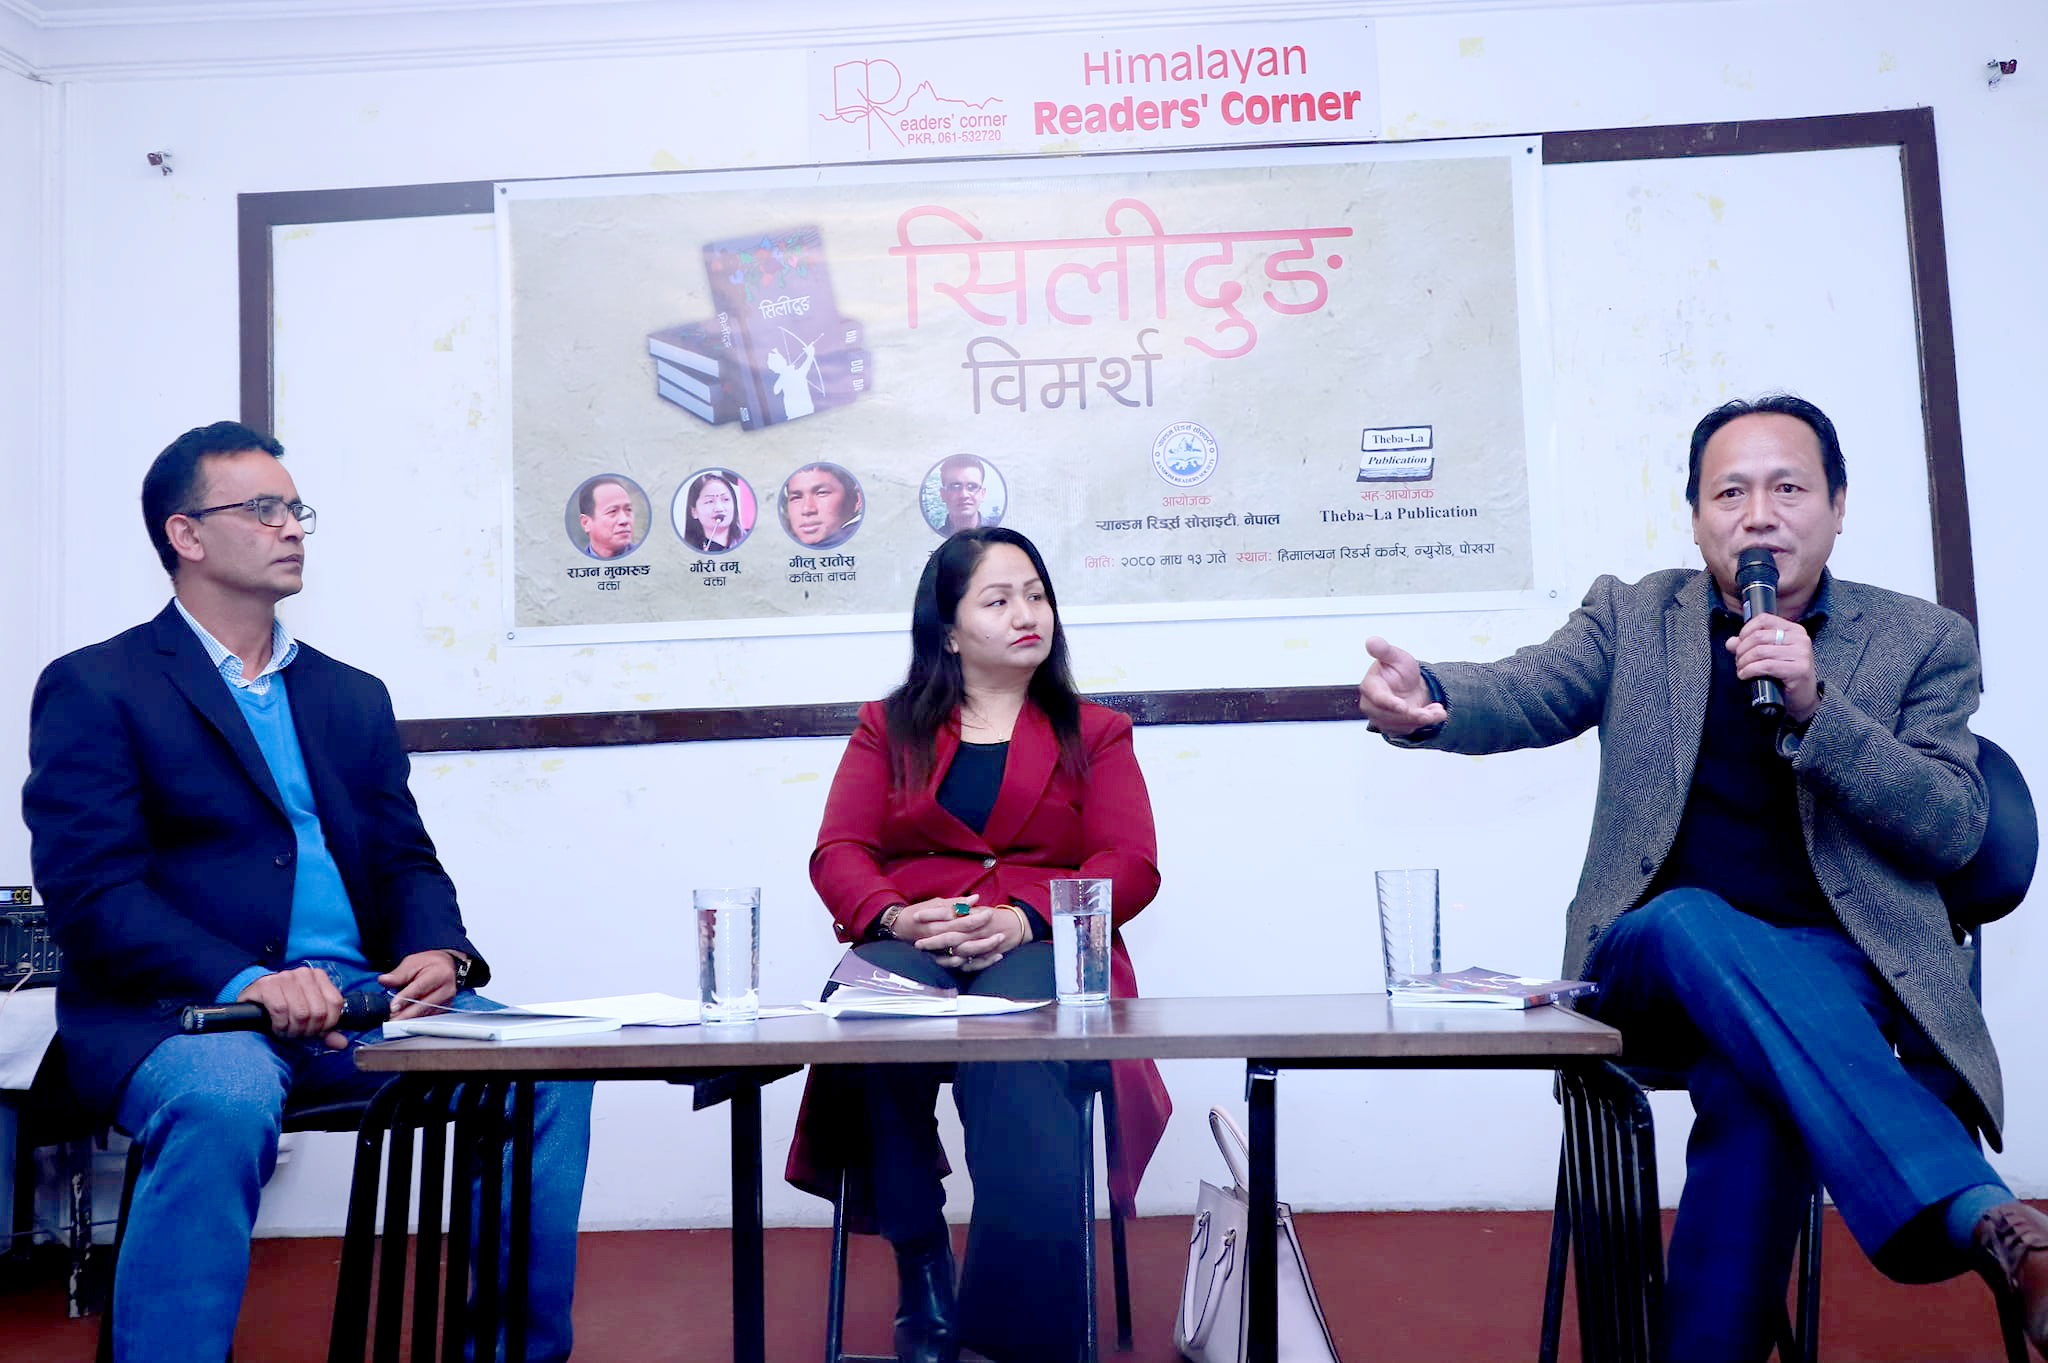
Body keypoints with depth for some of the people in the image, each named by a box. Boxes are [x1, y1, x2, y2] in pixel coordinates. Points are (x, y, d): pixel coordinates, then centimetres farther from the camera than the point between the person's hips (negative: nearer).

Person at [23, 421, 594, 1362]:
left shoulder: (354, 697, 20)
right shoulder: (93, 687, 4)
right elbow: (90, 888, -8)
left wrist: (442, 952, -6)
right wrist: (247, 984, -22)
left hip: (357, 1001, 5)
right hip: (182, 1007, -4)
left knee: (549, 1067, -17)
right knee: (224, 1102, -38)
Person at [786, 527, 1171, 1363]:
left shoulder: (1094, 733, 19)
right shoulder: (888, 727, 22)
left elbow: (1131, 867, 5)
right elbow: (838, 852, 9)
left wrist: (1022, 918, -15)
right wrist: (896, 918, -15)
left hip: (1040, 947, -1)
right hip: (907, 942, 1)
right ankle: (921, 1276, -19)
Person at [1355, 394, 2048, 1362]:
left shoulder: (1922, 642, 9)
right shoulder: (1633, 616, 11)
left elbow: (1953, 830, 0)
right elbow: (1525, 694, -6)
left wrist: (1813, 707, -17)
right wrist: (1427, 699, -32)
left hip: (1833, 960, 0)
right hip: (1654, 955, 1)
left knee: (1758, 1087, -36)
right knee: (1699, 922, -37)